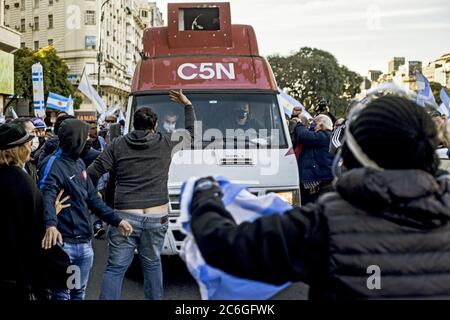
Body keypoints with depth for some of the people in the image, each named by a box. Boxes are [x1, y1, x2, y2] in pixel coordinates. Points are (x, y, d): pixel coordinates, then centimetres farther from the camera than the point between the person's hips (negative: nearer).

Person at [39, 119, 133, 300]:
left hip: (85, 244, 8)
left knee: (79, 292, 19)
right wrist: (51, 224, -48)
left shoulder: (79, 163, 13)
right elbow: (46, 198, -29)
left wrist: (116, 220, 8)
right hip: (63, 243, -8)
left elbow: (92, 198, 15)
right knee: (62, 294, 1)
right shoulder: (53, 164, -14)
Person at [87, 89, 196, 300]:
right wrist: (187, 105, 33)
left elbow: (95, 170, 2)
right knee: (152, 263, 17)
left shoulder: (118, 144, 5)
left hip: (125, 214, 0)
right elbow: (190, 131, 22)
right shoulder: (166, 142, 6)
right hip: (156, 215, 1)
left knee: (116, 267, 3)